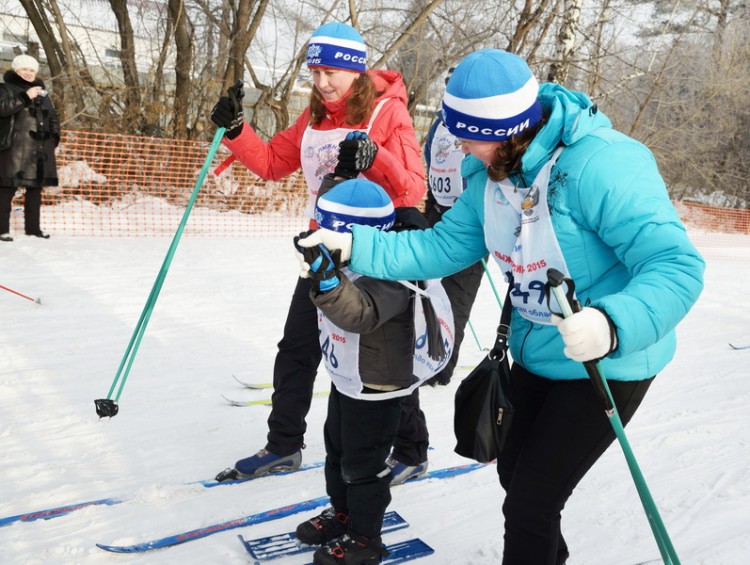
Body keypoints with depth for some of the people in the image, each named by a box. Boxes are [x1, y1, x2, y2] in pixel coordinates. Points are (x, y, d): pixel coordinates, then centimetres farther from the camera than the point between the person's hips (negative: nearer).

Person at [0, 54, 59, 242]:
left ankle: (33, 226, 16)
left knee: (35, 186, 8)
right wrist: (25, 97, -22)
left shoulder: (41, 92, 19)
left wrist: (54, 137, 12)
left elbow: (53, 116, 24)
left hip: (39, 148, 6)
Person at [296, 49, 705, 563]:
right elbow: (439, 247, -6)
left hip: (607, 366, -8)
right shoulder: (490, 178, -6)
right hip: (536, 357, 8)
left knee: (531, 503, -1)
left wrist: (612, 324, -50)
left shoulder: (601, 166, -31)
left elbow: (676, 267, -33)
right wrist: (353, 246, -15)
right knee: (515, 476, 25)